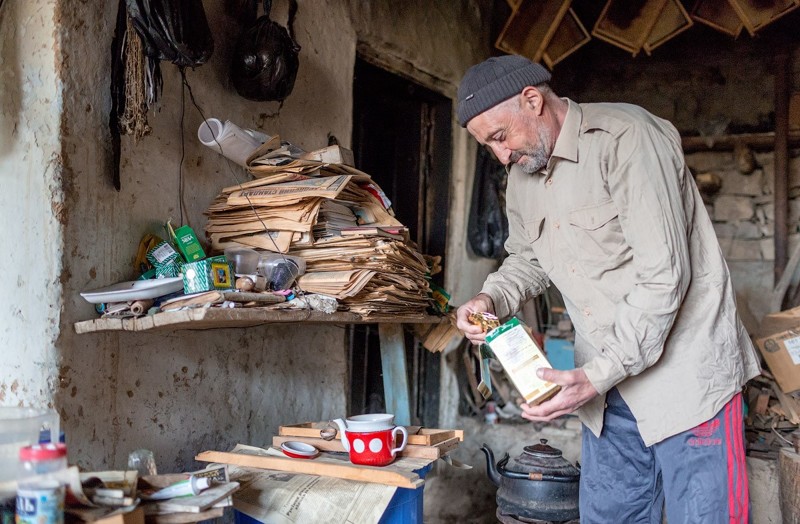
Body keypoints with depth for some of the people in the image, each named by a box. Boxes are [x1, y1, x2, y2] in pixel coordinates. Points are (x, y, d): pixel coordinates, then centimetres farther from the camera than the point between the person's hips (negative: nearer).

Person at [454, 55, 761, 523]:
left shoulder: (625, 138, -18)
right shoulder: (523, 174, 8)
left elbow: (664, 276, -23)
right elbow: (528, 259, 22)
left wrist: (598, 375, -24)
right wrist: (493, 299, -1)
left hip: (685, 370, -7)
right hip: (606, 380, 7)